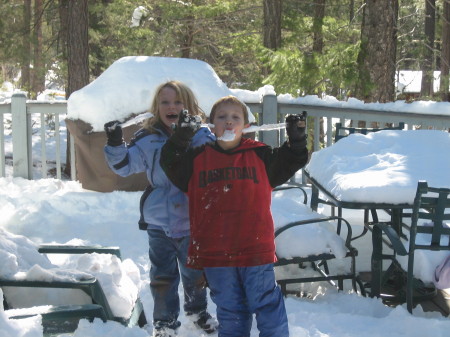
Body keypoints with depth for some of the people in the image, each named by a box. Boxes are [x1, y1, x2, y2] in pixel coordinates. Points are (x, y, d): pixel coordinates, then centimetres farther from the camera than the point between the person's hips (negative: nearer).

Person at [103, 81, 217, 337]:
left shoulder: (202, 138, -5)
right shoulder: (148, 140, -1)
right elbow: (125, 165, 0)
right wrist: (115, 143, -17)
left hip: (193, 222, 0)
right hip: (159, 222, 1)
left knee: (195, 273, 18)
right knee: (163, 276, 10)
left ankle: (197, 310, 42)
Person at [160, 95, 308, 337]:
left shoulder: (261, 156, 4)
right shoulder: (197, 159, 6)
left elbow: (290, 163, 5)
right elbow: (172, 166, -1)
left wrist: (296, 140, -12)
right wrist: (180, 138, -15)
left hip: (256, 251, -1)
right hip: (215, 252, 1)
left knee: (268, 305, 5)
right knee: (229, 309, 14)